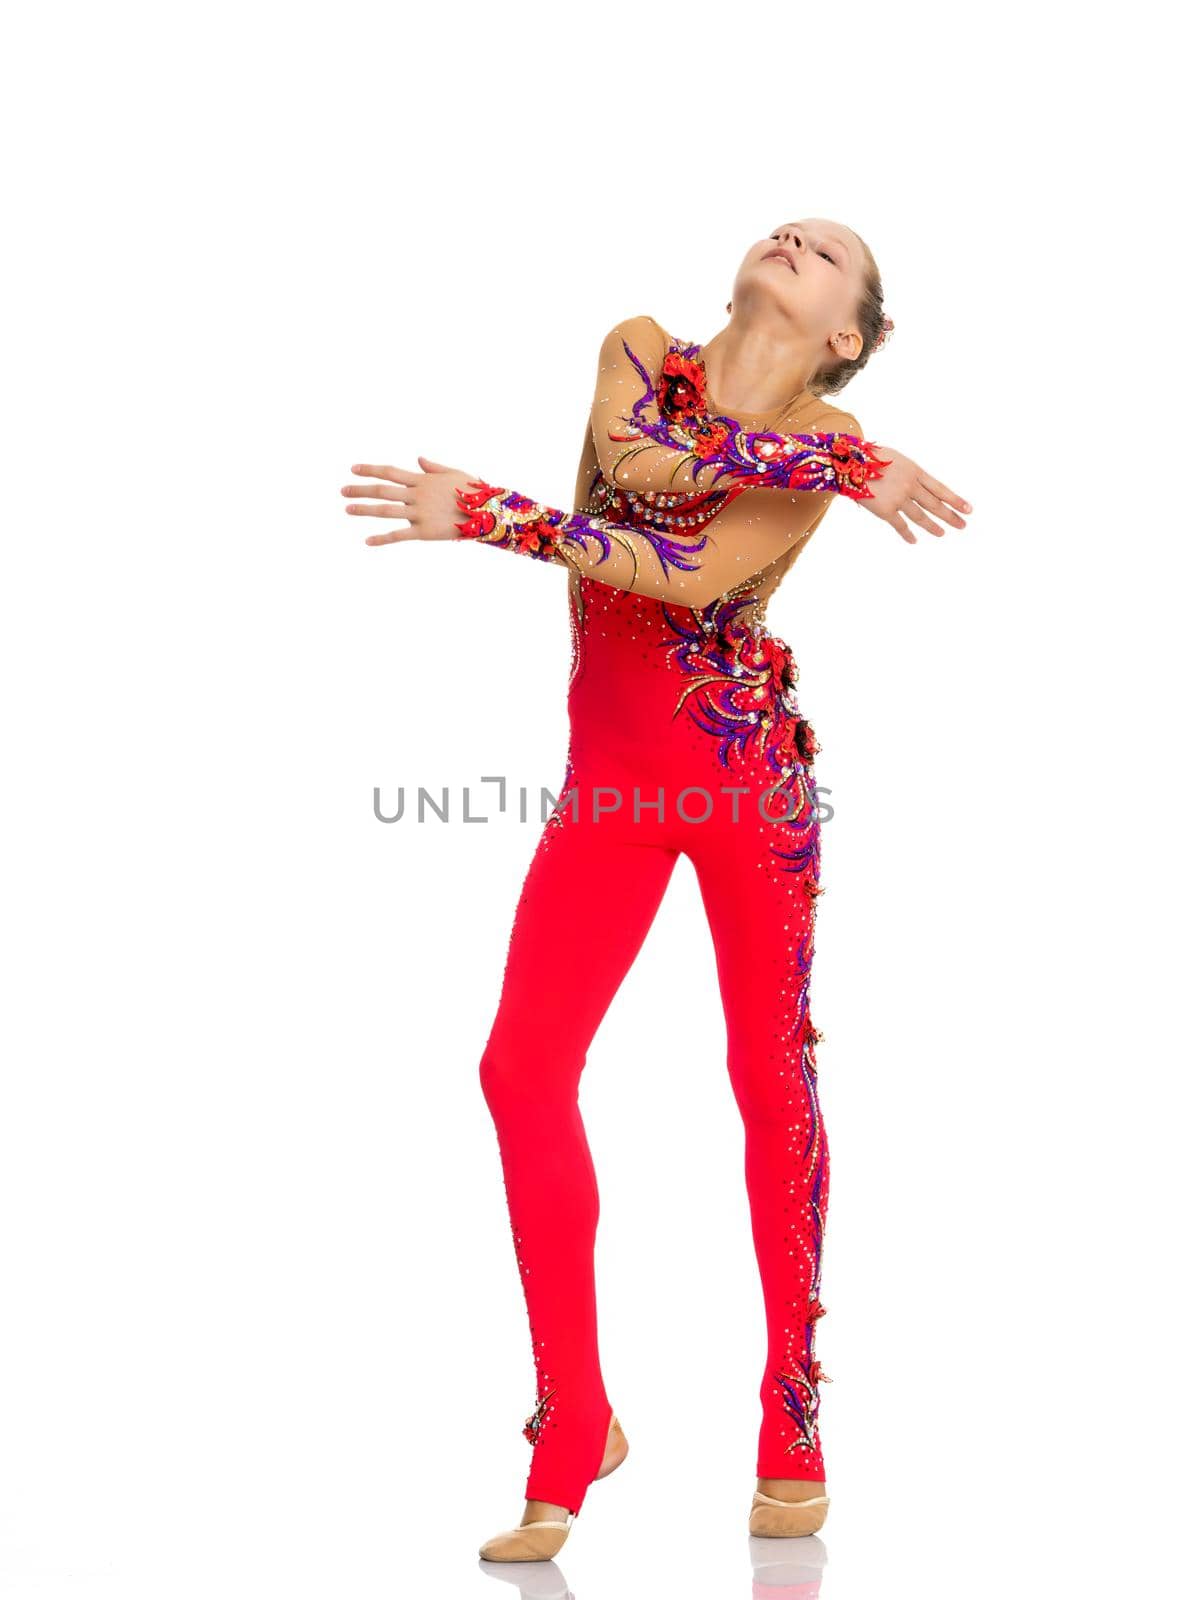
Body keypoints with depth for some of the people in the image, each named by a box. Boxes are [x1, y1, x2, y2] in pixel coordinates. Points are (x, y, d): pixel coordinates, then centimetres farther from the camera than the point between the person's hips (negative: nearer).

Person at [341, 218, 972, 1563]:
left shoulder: (829, 437, -2)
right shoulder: (641, 353, 9)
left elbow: (691, 576, -17)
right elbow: (628, 463, -15)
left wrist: (495, 519, -21)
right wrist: (821, 461, -16)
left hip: (747, 769, -2)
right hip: (611, 779, 3)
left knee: (772, 1083, 0)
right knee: (522, 1069, -7)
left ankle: (792, 1433, 9)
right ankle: (574, 1433, 1)